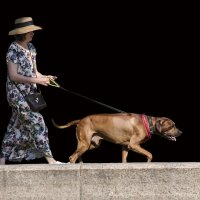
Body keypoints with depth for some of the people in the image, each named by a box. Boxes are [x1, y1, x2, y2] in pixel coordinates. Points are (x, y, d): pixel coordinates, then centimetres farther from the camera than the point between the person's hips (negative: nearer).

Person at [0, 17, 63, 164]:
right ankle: (50, 159, -11)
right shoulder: (13, 50, -15)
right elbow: (13, 76, -18)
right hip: (17, 93, -8)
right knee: (36, 121, -12)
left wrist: (45, 78, -7)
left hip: (28, 94, 8)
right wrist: (36, 80, -22)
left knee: (16, 127, 11)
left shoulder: (31, 47, 9)